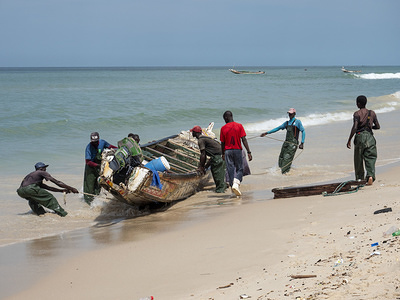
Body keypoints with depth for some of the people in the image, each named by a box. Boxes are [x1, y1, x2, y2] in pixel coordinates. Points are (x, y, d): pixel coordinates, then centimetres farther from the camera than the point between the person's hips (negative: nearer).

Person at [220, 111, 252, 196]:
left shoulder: (223, 128, -1)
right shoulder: (239, 126, -3)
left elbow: (222, 143, 4)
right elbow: (244, 139, -8)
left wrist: (223, 154, 17)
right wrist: (249, 152, -8)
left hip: (227, 151, 0)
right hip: (237, 150, 0)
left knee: (230, 170, 6)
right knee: (239, 169, 7)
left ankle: (233, 186, 5)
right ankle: (236, 184, -16)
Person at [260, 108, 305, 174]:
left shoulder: (297, 122, 1)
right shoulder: (287, 123, 20)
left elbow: (303, 131, -2)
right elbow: (278, 128, 24)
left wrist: (302, 143, -11)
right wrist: (267, 133, 21)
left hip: (293, 143, -7)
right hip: (286, 143, 7)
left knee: (287, 159, -15)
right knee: (281, 158, 2)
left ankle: (285, 172, -17)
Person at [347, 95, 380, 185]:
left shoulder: (357, 114, -4)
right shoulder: (372, 113, 9)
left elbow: (354, 128, -14)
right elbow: (378, 126, 13)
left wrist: (349, 140, -11)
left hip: (360, 136, -3)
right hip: (370, 136, 3)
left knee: (358, 160, 10)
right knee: (370, 158, 1)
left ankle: (359, 179, 17)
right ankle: (370, 175, -22)